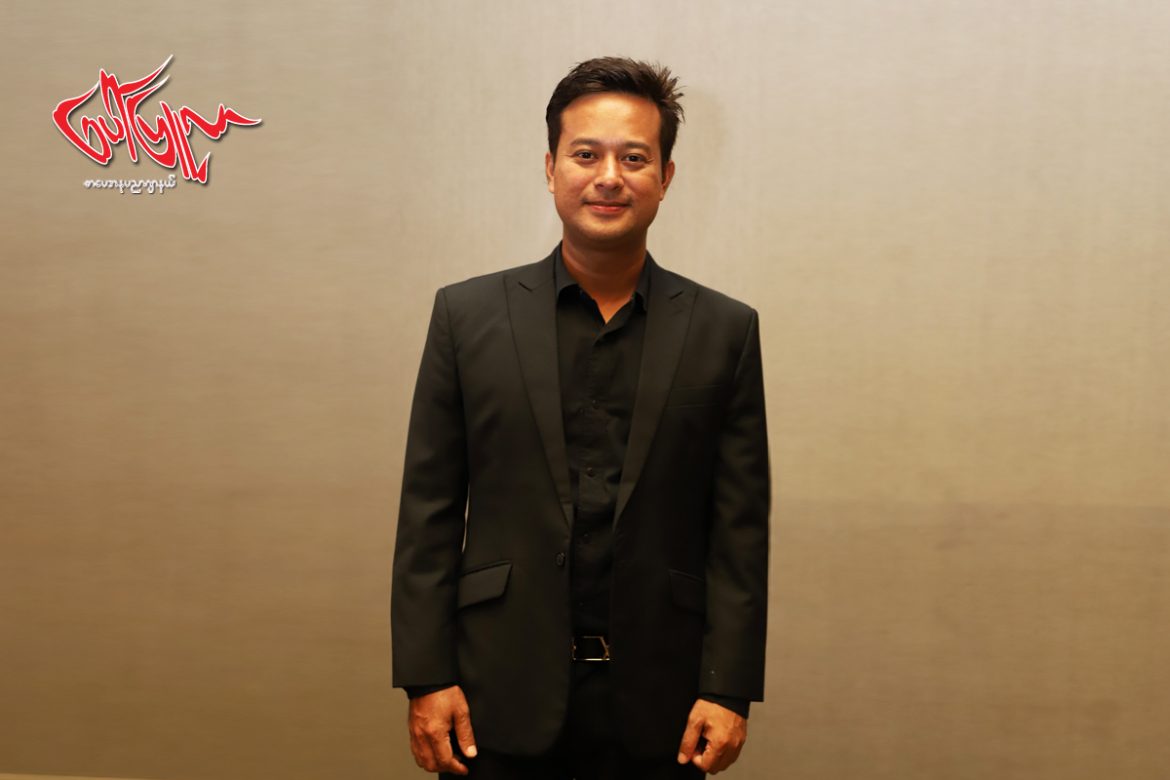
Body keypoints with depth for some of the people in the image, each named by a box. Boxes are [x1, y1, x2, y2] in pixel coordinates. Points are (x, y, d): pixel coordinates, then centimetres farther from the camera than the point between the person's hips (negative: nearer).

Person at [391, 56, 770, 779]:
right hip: (503, 694, 0)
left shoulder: (725, 331, 1)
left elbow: (740, 528, 0)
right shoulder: (468, 314, 1)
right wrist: (426, 677, -3)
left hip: (656, 699, 1)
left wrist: (728, 690, -4)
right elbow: (430, 512, 1)